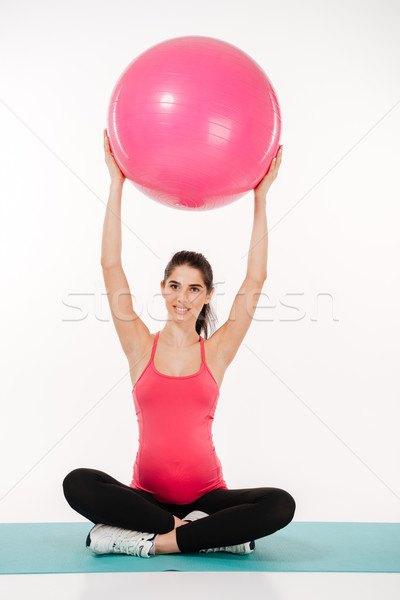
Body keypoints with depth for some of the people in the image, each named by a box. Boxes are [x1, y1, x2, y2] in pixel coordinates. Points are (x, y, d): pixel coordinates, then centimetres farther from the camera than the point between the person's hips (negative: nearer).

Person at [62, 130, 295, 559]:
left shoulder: (216, 352, 3)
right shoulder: (141, 347, 3)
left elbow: (255, 281, -1)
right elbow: (111, 269, -3)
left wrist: (260, 197, -2)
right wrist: (117, 184, -4)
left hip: (206, 491, 0)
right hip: (146, 493, 0)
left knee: (280, 505, -27)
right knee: (77, 483, -28)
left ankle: (151, 539, -17)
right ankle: (198, 532, -17)